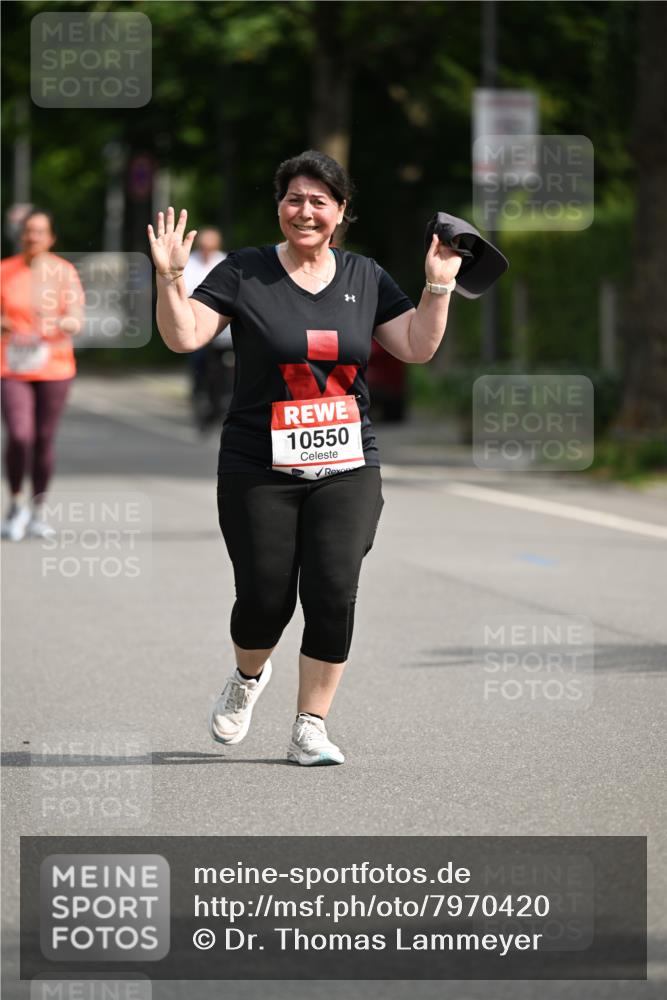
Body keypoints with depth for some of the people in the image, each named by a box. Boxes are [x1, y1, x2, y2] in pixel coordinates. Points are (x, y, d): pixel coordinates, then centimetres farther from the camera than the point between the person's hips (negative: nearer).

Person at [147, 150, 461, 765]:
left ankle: (311, 730, 2)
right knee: (265, 598, -3)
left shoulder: (365, 278, 11)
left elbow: (418, 348, 9)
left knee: (334, 595, -9)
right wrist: (170, 277, -19)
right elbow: (184, 336, -6)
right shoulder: (244, 273, 1)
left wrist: (438, 285, -1)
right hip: (259, 470, -2)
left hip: (346, 469, 2)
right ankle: (248, 678, 31)